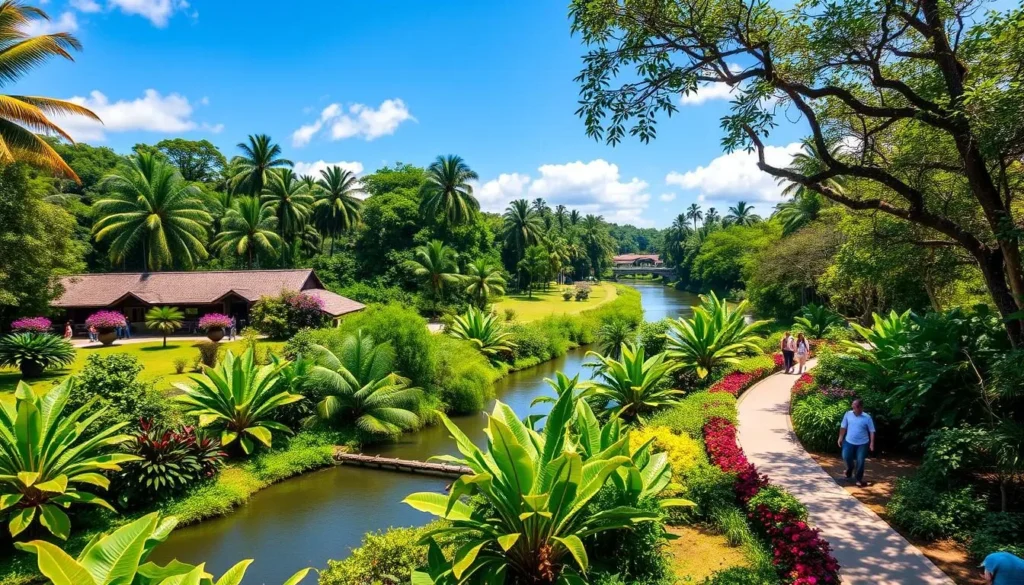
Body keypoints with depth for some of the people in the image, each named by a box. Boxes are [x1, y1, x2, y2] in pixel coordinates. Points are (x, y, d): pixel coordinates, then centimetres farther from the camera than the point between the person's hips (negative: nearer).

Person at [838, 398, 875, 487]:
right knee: (846, 457, 2)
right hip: (849, 441, 2)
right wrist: (840, 438, 5)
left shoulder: (867, 417, -13)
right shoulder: (848, 414, -6)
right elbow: (843, 427, 5)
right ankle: (850, 468, 36)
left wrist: (872, 443, -12)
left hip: (862, 443, -2)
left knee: (860, 461, 1)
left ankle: (859, 479, 18)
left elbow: (872, 431, -7)